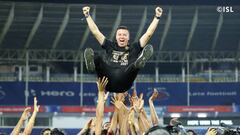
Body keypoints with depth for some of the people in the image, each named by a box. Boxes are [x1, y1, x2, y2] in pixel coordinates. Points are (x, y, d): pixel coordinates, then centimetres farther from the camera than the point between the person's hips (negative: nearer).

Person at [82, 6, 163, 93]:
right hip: (107, 83, 1)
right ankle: (91, 65, -54)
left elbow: (148, 34, 20)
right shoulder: (110, 46, 27)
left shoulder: (134, 48, 23)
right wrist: (87, 16, 27)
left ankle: (139, 63, -54)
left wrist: (157, 17, 18)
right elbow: (95, 32, 28)